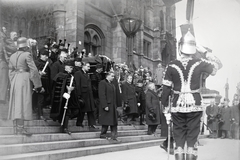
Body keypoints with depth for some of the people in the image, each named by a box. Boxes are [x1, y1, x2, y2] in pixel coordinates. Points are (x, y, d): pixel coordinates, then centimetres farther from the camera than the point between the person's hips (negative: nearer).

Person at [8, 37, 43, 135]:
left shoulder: (12, 56, 13)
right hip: (24, 79, -7)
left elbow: (11, 72, 17)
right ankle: (20, 128, -11)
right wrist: (38, 86, -6)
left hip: (14, 81, 7)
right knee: (23, 103, -8)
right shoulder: (27, 55, -7)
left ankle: (15, 128, 13)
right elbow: (34, 70, -10)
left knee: (15, 104, 9)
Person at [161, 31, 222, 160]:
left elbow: (166, 89, -3)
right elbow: (218, 64, 14)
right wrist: (205, 52, 13)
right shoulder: (199, 63, -3)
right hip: (195, 106, 0)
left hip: (177, 106, 0)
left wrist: (166, 108, 6)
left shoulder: (171, 66, -4)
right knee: (192, 141, 8)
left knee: (178, 140, 10)